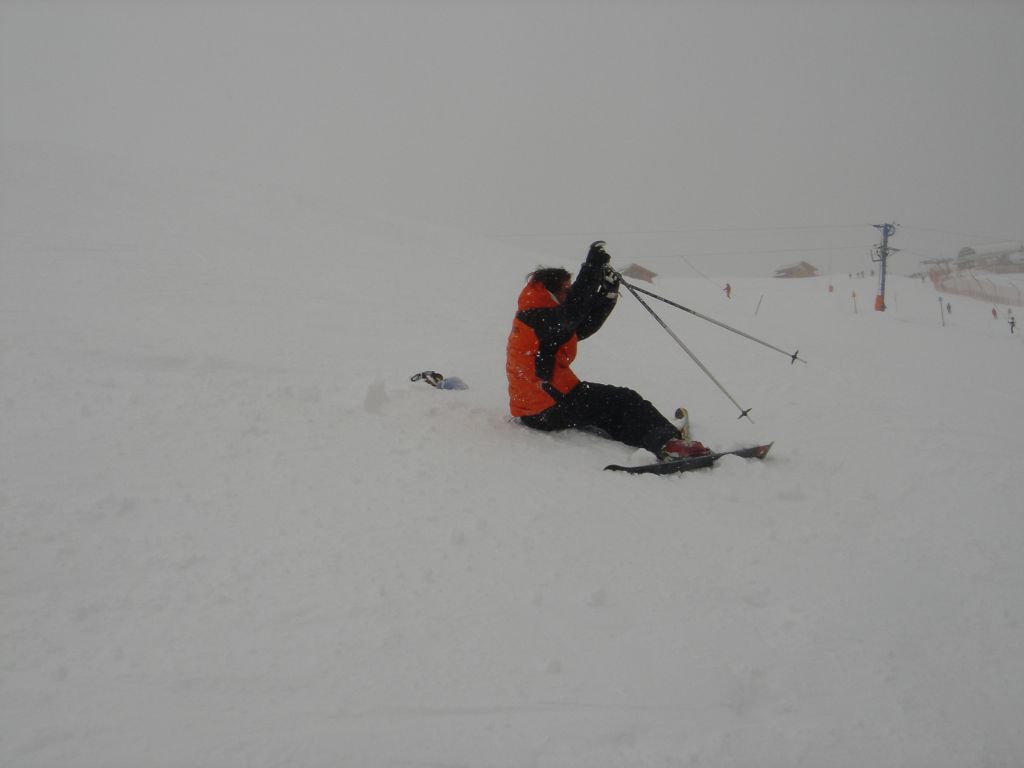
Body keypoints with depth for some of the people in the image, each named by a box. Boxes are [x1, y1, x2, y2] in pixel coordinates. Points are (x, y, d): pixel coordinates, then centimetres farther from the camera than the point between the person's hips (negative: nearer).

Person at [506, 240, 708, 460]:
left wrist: (608, 293, 6)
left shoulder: (548, 319, 16)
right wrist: (593, 267, -27)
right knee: (622, 402, -4)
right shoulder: (537, 318, -16)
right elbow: (572, 311, -32)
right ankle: (665, 443, -10)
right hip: (549, 410, -11)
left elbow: (586, 325, 17)